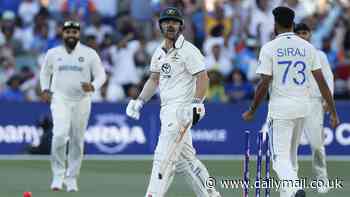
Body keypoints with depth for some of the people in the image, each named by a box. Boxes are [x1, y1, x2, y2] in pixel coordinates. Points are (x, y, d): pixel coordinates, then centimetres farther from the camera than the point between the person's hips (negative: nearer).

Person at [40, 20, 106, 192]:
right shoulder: (53, 53, 7)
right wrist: (45, 89, 6)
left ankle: (71, 178, 18)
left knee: (77, 141, 5)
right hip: (60, 99, -1)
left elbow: (101, 75, 2)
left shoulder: (89, 54, 2)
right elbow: (45, 72, 22)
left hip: (81, 101, 1)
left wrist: (92, 86, -18)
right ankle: (58, 175, -10)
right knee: (60, 135, -21)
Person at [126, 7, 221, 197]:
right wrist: (139, 101, 14)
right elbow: (154, 79, 25)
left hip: (181, 109, -9)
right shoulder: (159, 52, 15)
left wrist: (197, 103, -26)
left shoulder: (188, 51, -9)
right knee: (184, 158, 12)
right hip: (167, 110, 9)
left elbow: (203, 78, -15)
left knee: (164, 157, -13)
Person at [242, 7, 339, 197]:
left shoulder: (269, 48, -7)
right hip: (303, 108, 5)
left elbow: (264, 83, -10)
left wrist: (251, 111, 2)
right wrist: (333, 111, 5)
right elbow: (321, 81, 3)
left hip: (280, 109, -5)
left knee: (280, 158, -7)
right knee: (291, 155, 19)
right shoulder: (308, 47, 5)